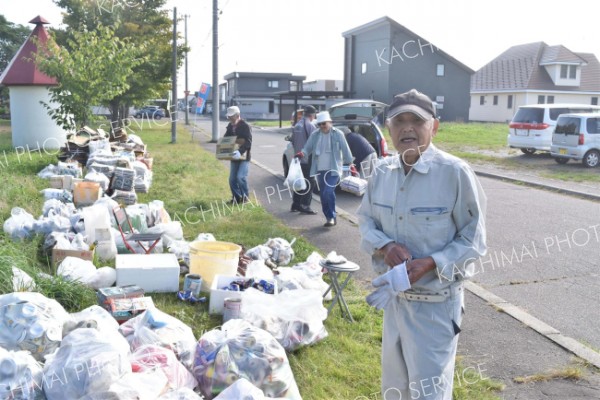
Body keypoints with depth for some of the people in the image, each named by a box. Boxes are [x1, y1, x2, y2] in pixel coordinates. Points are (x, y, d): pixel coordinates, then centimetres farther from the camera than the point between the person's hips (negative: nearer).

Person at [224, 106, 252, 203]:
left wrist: (240, 151, -36)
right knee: (232, 179, 7)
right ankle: (237, 197, 22)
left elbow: (248, 142, -22)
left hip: (244, 157, -7)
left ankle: (245, 197, 1)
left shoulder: (245, 126, -13)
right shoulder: (230, 126, 8)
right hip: (234, 157, 7)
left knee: (241, 177, -16)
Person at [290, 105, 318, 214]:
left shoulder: (297, 125, 9)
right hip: (308, 159, -8)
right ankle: (305, 206, -2)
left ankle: (295, 203, 21)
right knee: (308, 183, -2)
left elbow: (293, 141, 16)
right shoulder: (311, 126, -15)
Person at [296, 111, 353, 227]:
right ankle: (329, 217, 21)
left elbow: (345, 150, -1)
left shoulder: (338, 134, -5)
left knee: (328, 192, -19)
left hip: (333, 169, -5)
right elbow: (308, 148, 4)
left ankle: (332, 217, -4)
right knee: (323, 195, 8)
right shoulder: (315, 135, 4)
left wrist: (349, 163, 1)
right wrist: (302, 153, -18)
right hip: (320, 169, 5)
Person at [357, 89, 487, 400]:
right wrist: (386, 246, -13)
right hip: (394, 297, 5)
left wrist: (428, 264, -25)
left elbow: (473, 241, -11)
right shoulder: (381, 171, -2)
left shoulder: (454, 172, -17)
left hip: (435, 303, -5)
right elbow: (366, 221, 8)